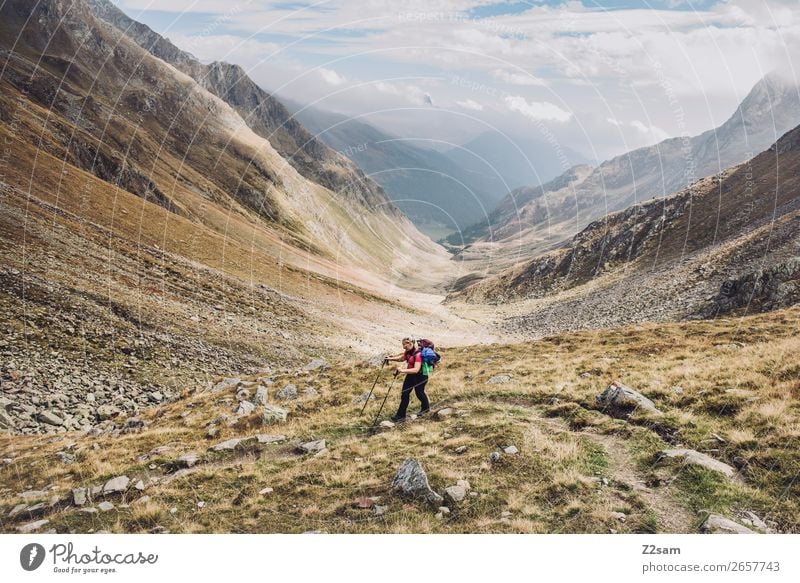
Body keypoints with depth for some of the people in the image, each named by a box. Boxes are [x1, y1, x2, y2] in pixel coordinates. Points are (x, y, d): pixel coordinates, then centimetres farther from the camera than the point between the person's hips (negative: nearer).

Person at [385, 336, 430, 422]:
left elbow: (416, 369, -39)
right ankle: (401, 415, 11)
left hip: (420, 376, -7)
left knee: (419, 392, 14)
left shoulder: (418, 354, -30)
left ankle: (426, 407, 44)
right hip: (410, 375, 7)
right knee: (404, 393, 4)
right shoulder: (407, 352, -5)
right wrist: (391, 359, 3)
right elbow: (402, 358, 18)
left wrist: (403, 370, -47)